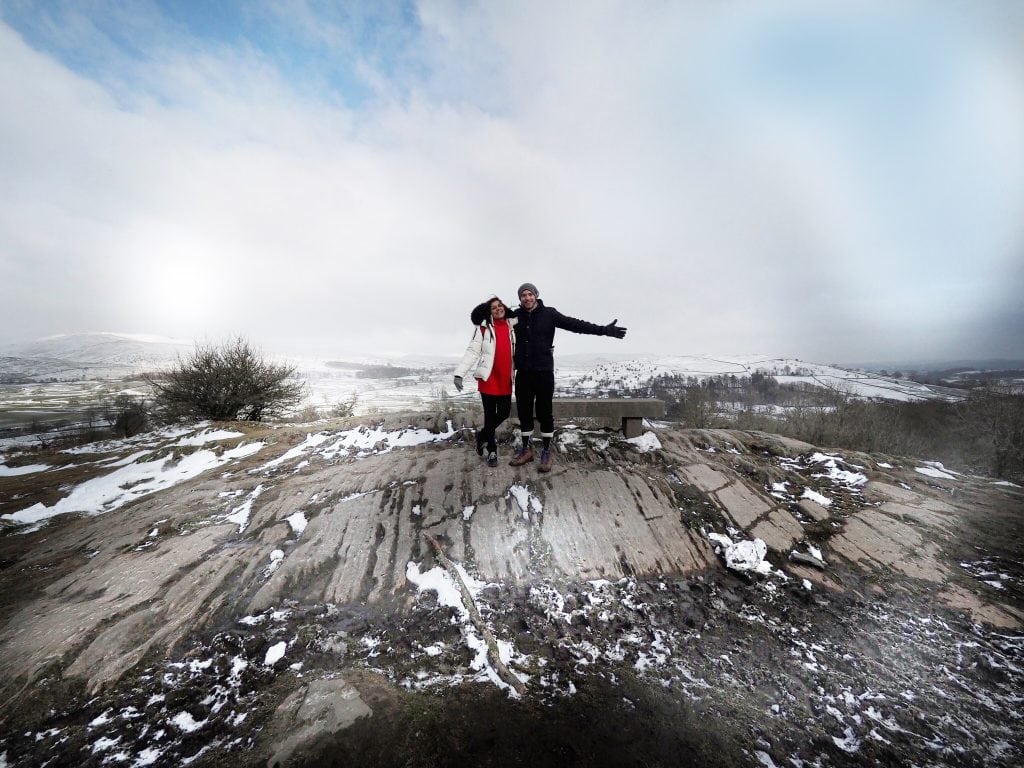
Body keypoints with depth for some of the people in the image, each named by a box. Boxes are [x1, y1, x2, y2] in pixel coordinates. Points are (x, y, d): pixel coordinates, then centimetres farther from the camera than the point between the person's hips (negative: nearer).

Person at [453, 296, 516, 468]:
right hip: (489, 378, -4)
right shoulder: (484, 327, -5)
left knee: (504, 413, 9)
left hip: (506, 380, 5)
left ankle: (483, 435, 35)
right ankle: (492, 451, 18)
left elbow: (515, 352, 16)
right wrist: (459, 373, -18)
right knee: (490, 414, 3)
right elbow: (472, 351, -10)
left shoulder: (512, 326, 8)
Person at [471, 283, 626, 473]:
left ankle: (546, 452, 17)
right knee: (524, 412, 10)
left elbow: (575, 324, -6)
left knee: (544, 412, 2)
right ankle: (526, 450, 26)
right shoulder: (516, 315, 5)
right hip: (523, 372, 3)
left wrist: (603, 330, -12)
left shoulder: (549, 313, -2)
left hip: (544, 372, -3)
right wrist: (483, 312, -1)